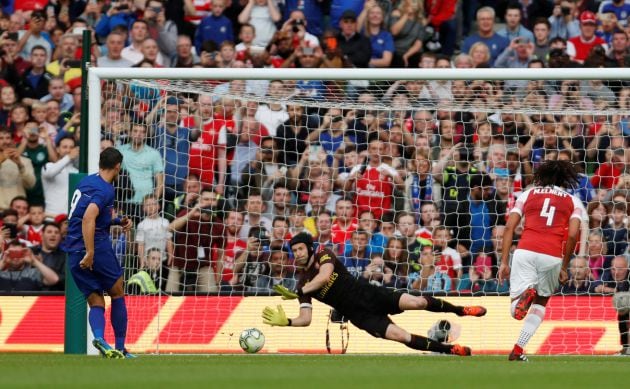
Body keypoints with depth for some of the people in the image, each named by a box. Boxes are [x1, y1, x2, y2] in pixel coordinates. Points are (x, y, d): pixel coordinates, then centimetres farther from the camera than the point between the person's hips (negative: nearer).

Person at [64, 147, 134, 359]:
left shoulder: (86, 182, 14)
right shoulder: (105, 190, -12)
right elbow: (88, 218, -28)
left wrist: (117, 221, 21)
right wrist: (90, 253, -29)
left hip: (74, 255, 7)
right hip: (98, 247, -7)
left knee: (96, 303, 7)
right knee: (117, 294, 11)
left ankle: (99, 337, -22)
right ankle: (120, 348, 10)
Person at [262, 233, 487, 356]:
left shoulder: (324, 256, -4)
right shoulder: (303, 282, 1)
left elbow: (324, 276, -26)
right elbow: (305, 319, -4)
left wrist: (298, 293, -30)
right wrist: (285, 321, -24)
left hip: (369, 295, 0)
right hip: (358, 315, 1)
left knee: (415, 302, -17)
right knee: (400, 336, -17)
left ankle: (460, 310, 8)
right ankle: (451, 350, -6)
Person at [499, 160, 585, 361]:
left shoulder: (527, 194, 19)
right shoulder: (573, 201, 16)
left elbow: (509, 227, 9)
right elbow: (572, 235, 3)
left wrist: (504, 262, 9)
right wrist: (564, 268, 12)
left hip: (525, 252, 0)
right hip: (552, 257, 0)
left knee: (516, 311, 0)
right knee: (541, 302, 23)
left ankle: (525, 293, -34)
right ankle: (517, 350, 11)